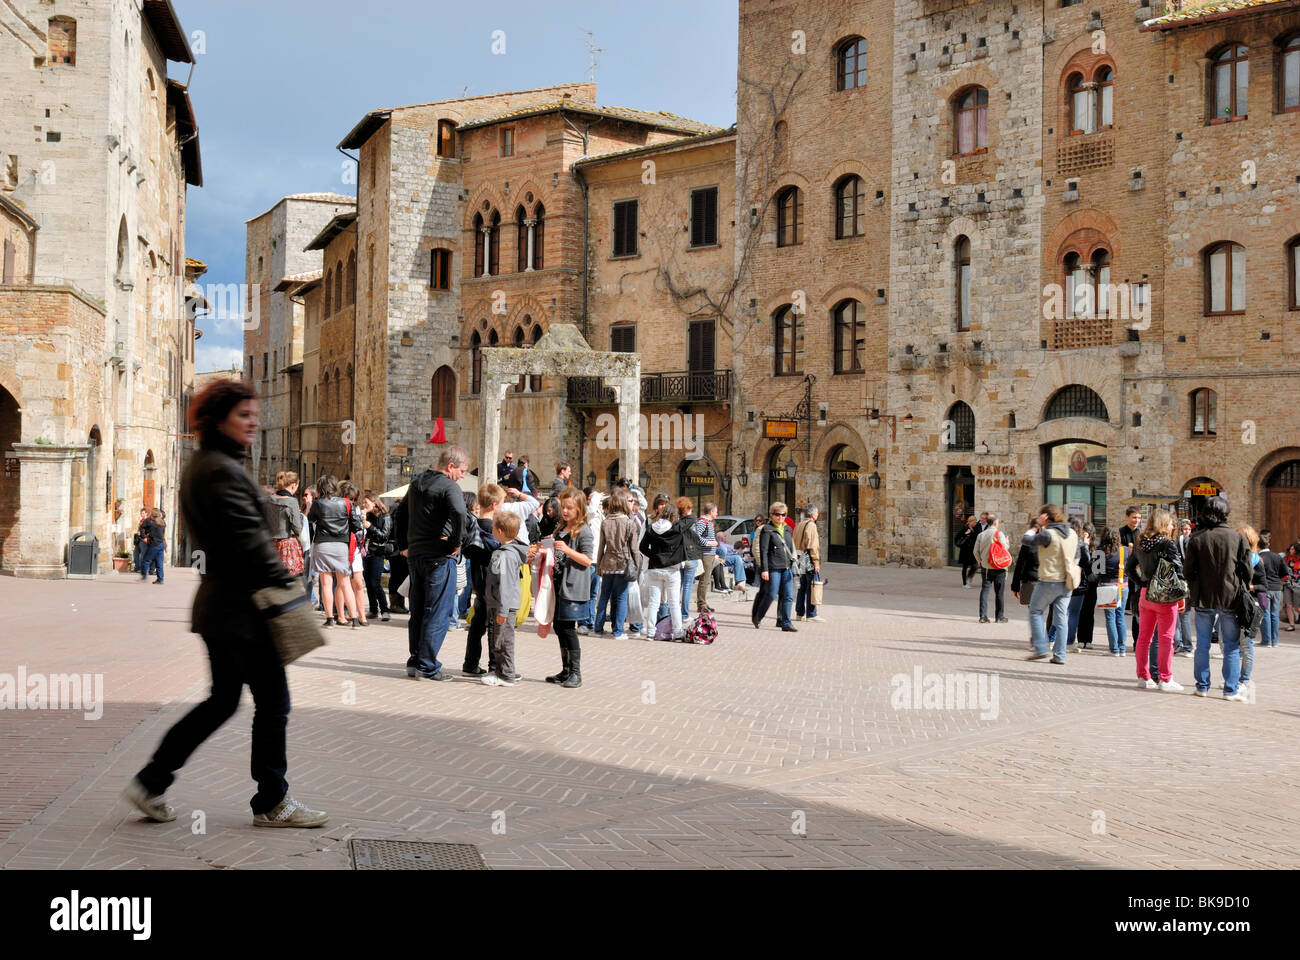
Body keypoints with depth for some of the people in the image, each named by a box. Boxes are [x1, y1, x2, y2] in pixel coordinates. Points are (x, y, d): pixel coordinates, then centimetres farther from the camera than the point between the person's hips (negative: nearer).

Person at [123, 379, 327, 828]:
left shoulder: (200, 465, 16)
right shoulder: (222, 470, -17)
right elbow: (249, 539, -21)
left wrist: (276, 581, 18)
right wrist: (285, 582, -13)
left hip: (219, 601, 10)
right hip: (242, 607, -10)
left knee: (222, 701, 18)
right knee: (273, 701, 2)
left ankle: (150, 783, 22)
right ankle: (272, 803, 12)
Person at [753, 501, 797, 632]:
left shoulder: (788, 529, 16)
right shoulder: (767, 529, -4)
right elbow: (763, 551, -8)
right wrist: (764, 569, -14)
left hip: (787, 568, 6)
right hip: (773, 568, -6)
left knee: (788, 596, -2)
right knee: (771, 595, -1)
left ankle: (785, 623, 2)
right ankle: (758, 617, 20)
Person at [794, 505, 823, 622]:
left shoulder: (799, 525, 17)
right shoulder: (811, 525, -11)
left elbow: (795, 544, 19)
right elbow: (813, 545, -17)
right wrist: (816, 562, -17)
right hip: (809, 560, -9)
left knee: (803, 586, 14)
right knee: (812, 587, -7)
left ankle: (800, 613, 18)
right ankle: (811, 614, -8)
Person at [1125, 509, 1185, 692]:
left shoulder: (1140, 544, 8)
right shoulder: (1168, 544, -12)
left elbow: (1129, 568, 15)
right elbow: (1177, 571, -14)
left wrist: (1142, 584, 13)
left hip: (1145, 594, 7)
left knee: (1144, 637, 12)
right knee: (1165, 638, -1)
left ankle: (1143, 677, 18)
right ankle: (1165, 680, 1)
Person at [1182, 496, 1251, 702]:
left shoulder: (1196, 539, -4)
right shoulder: (1238, 538, -5)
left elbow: (1188, 570, 0)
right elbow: (1246, 571, -1)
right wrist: (1240, 590, 15)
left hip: (1203, 599, 1)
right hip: (1230, 599, -1)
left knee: (1202, 644, 10)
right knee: (1231, 646, 6)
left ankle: (1202, 686, 14)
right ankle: (1231, 690, 5)